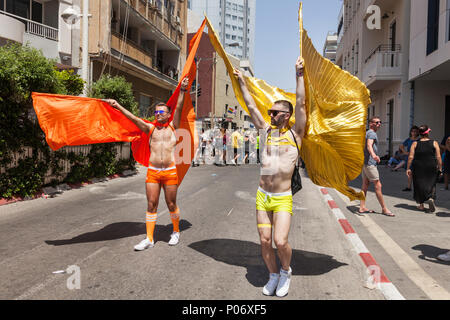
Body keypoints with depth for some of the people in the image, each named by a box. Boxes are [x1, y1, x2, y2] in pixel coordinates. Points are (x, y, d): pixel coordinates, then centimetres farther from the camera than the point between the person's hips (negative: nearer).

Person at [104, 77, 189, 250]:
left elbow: (179, 109, -3)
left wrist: (182, 91, -13)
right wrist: (118, 106, 0)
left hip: (170, 171, -2)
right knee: (151, 205, 1)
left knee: (171, 204, 6)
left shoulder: (172, 127, 8)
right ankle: (149, 239, 7)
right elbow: (133, 118, 7)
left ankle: (176, 231, 27)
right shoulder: (150, 128, 13)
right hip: (152, 171, 2)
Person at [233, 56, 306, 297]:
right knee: (265, 241, 7)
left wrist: (299, 75, -8)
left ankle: (286, 271, 18)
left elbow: (300, 104, -7)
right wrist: (242, 83, 18)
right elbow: (251, 106, 14)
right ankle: (273, 275, 29)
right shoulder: (266, 130, 9)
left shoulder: (295, 133, 0)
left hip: (283, 199, -4)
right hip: (262, 196, 4)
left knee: (280, 241, -13)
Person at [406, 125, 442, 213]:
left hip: (418, 168, 1)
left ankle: (421, 205, 16)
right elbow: (438, 157, -5)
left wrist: (408, 168, -2)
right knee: (431, 184, 11)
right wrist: (440, 168, 2)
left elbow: (411, 157, -7)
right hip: (431, 168, 0)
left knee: (419, 185, 11)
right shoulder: (434, 143, -2)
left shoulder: (415, 144, -2)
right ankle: (431, 198, -15)